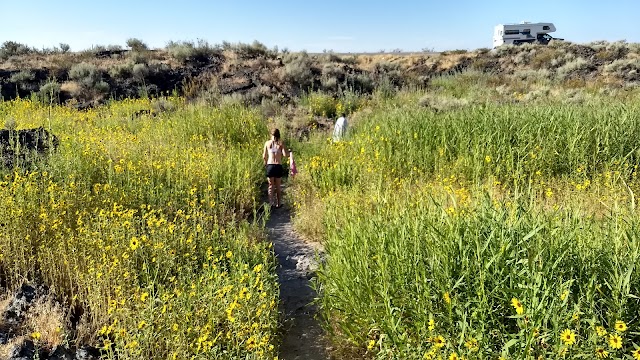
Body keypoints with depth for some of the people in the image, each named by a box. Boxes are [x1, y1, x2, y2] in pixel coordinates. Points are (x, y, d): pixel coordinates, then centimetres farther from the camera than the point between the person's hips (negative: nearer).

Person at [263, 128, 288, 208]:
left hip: (270, 166, 0)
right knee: (278, 186, 13)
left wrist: (265, 163, 23)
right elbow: (285, 155, -8)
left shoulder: (267, 143, 4)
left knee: (271, 186, 8)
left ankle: (271, 203, -1)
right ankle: (278, 204, 19)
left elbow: (264, 157, 4)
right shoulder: (281, 143, 1)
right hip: (278, 166, 0)